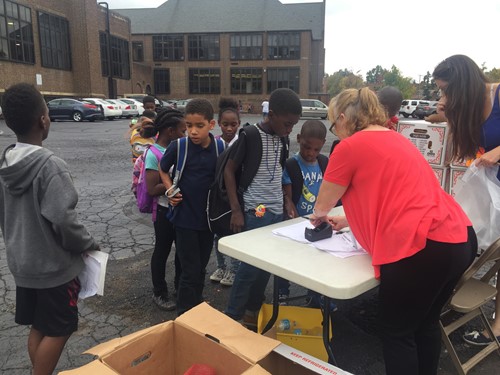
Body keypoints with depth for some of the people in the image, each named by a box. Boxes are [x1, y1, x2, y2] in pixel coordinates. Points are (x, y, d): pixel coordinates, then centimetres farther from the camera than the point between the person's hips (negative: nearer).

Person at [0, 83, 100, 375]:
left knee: (38, 327, 21)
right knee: (58, 330, 9)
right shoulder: (50, 164, -24)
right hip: (54, 265, -7)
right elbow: (63, 219, -28)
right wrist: (89, 244, -11)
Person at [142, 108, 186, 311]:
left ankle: (180, 284, 39)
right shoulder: (153, 154, -17)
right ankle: (159, 293, 27)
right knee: (162, 250, 9)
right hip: (164, 210, -7)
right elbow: (152, 189, -21)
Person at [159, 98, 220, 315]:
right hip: (185, 217, -3)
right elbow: (163, 170, 5)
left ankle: (198, 308, 38)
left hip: (208, 217, 3)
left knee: (201, 268, 18)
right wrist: (170, 192, -8)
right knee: (190, 271, 1)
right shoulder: (178, 146, -13)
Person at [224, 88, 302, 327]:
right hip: (256, 211, -6)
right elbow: (229, 170, -9)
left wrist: (288, 203, 15)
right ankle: (232, 316, 15)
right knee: (251, 265, -4)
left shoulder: (282, 138, 8)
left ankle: (252, 312, 27)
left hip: (277, 210, 7)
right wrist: (236, 210, -12)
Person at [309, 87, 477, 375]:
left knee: (396, 332, 10)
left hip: (422, 247, -9)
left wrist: (319, 216, 30)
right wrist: (346, 221, 34)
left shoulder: (350, 146, -5)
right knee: (426, 322, 25)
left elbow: (323, 204, 8)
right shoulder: (396, 139, 20)